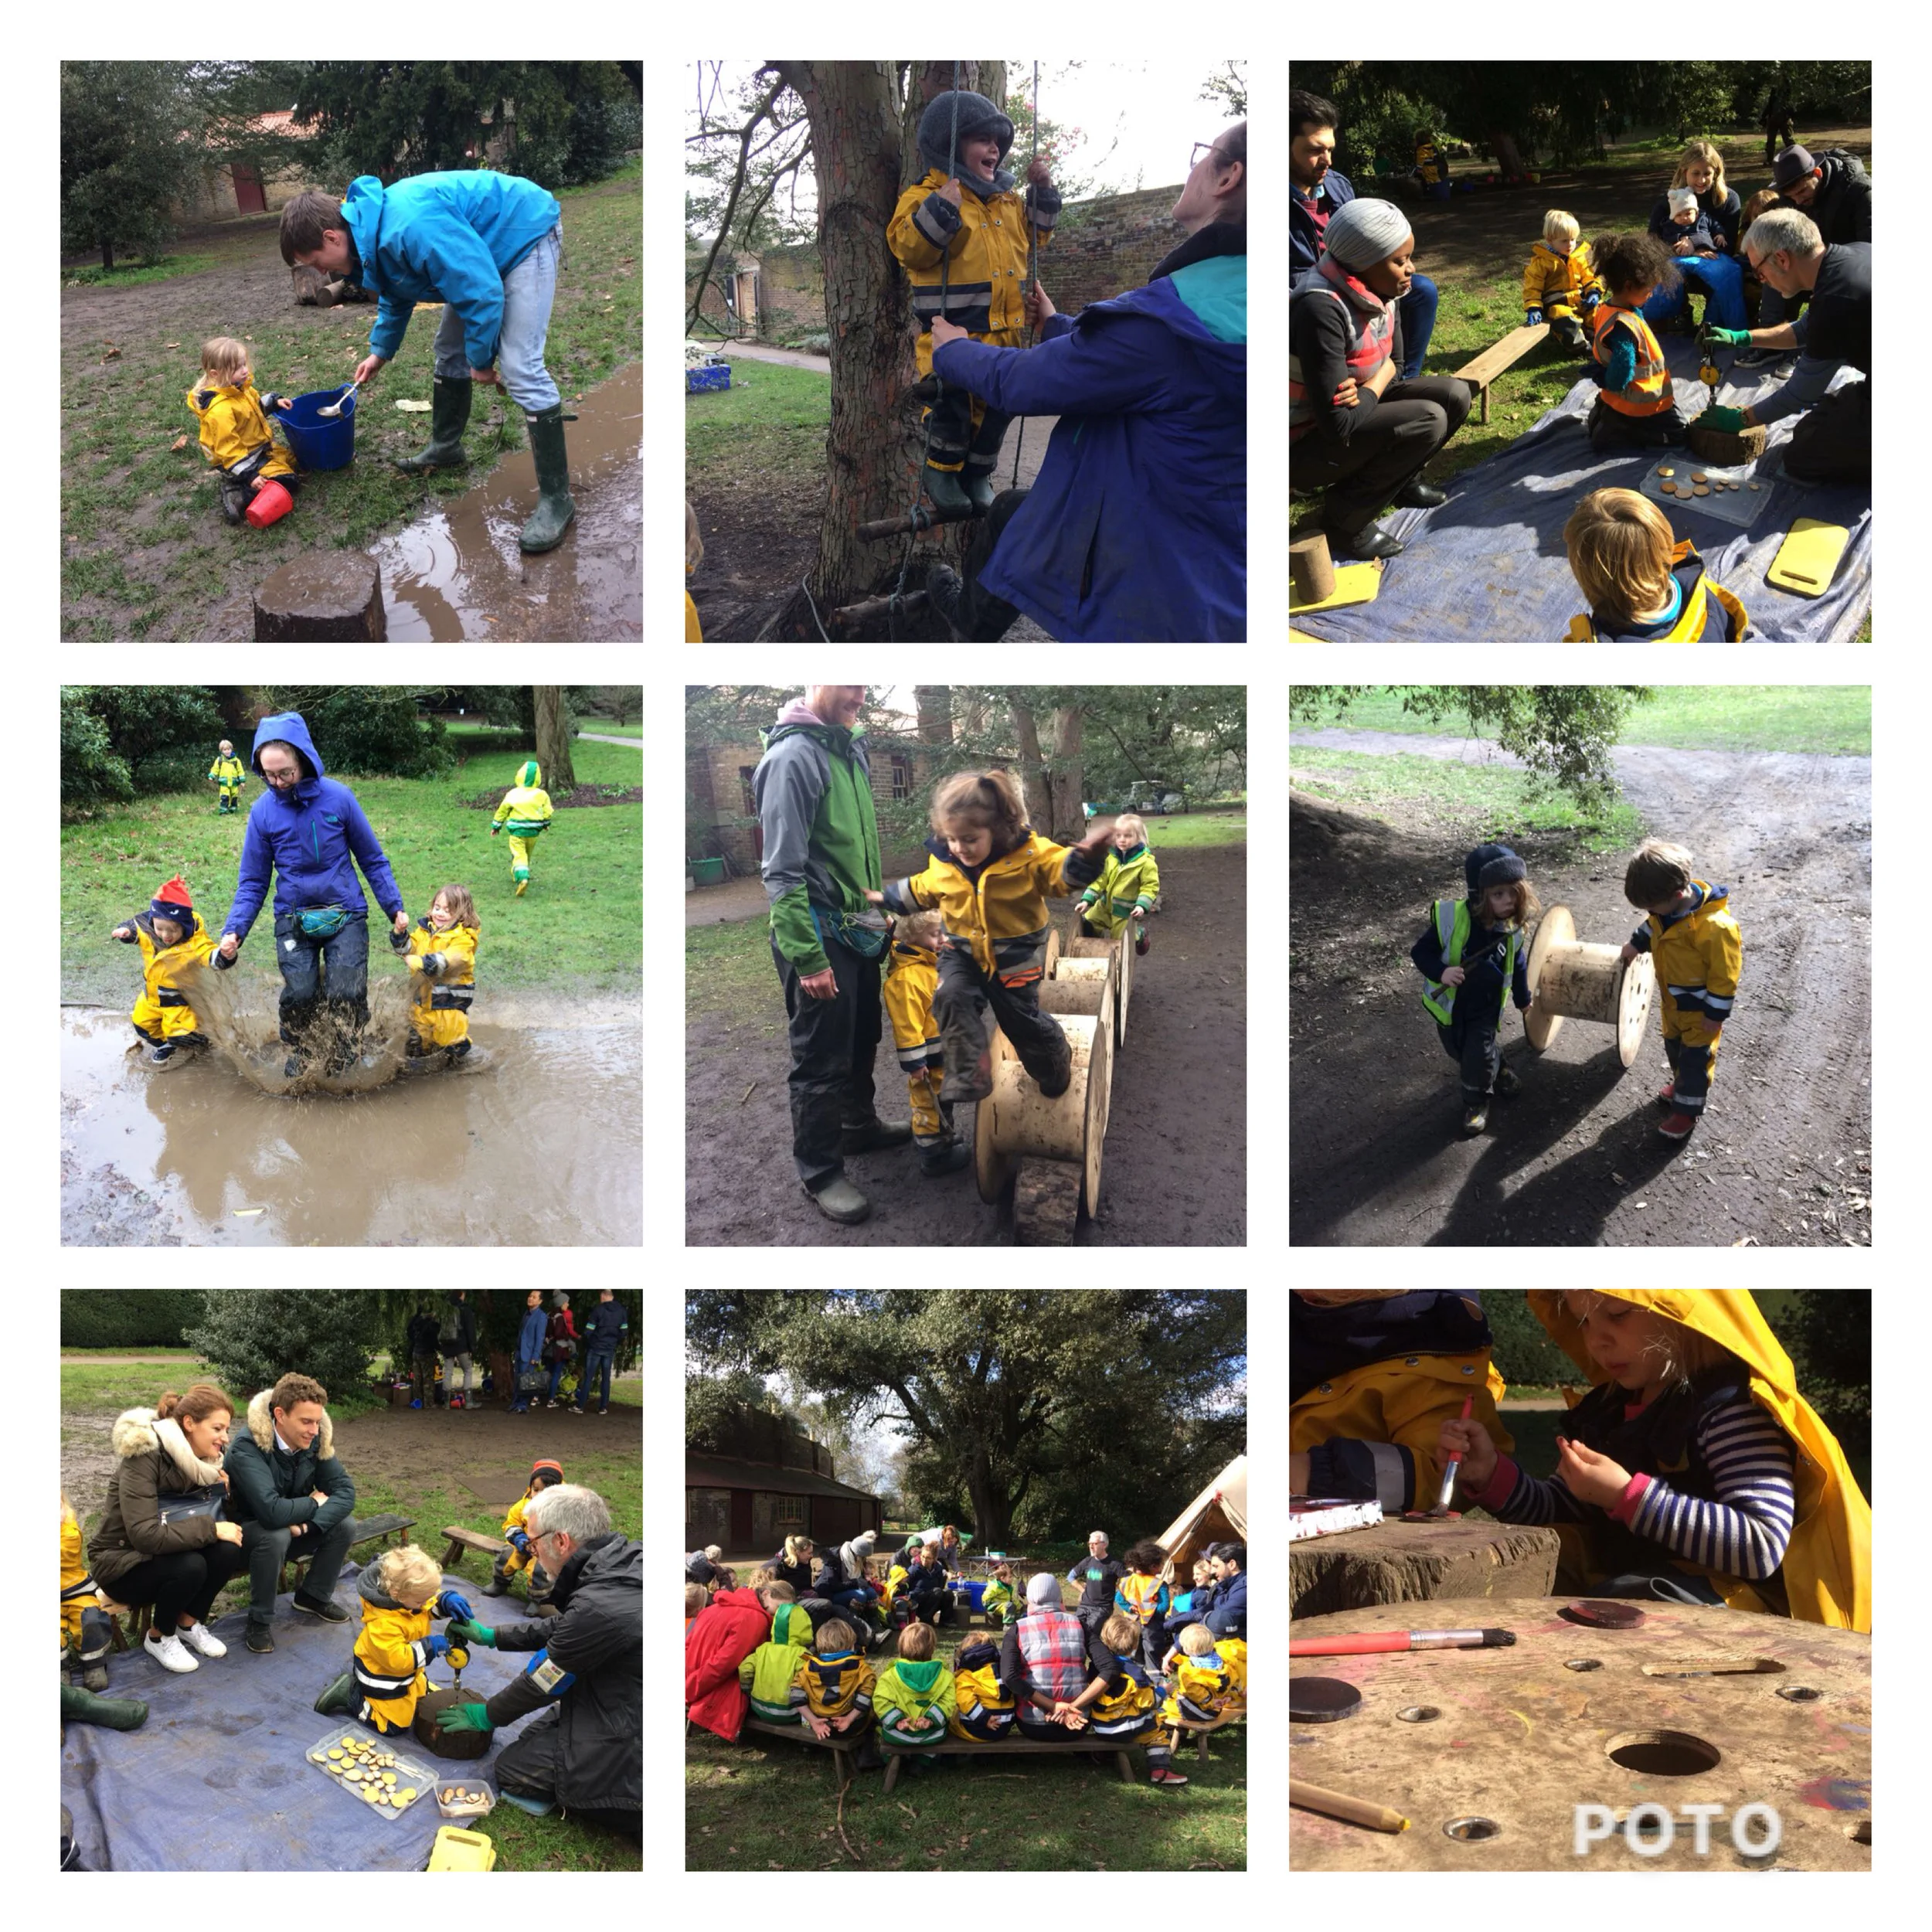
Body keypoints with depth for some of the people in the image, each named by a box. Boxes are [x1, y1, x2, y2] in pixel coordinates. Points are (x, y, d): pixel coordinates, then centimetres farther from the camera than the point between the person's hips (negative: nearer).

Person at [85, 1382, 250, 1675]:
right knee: (190, 1567, -33)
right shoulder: (144, 1456, -26)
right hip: (123, 1562, -7)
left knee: (229, 1550, -21)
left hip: (168, 1553, 7)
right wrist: (211, 1529, -30)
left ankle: (189, 1623, 3)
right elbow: (144, 1535, -33)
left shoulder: (204, 1457, -3)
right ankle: (159, 1637, -5)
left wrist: (223, 1488, -16)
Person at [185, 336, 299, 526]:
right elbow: (228, 449, -31)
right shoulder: (220, 410, -34)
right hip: (243, 459, -10)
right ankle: (236, 494, -12)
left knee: (291, 458, 25)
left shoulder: (239, 388, -5)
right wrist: (249, 475, -32)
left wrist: (275, 401, 2)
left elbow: (256, 405, 18)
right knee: (285, 482, -15)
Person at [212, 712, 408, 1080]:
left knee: (346, 995, -7)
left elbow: (372, 859, 1)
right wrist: (233, 932, -10)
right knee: (299, 995, -4)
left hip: (346, 915, -1)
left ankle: (343, 1058, 16)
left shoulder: (338, 797, -9)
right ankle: (299, 1054, 22)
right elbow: (252, 881, 2)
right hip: (293, 921, 1)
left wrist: (395, 907, -2)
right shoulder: (263, 810, -5)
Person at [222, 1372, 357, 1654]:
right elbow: (273, 1511, -42)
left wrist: (307, 1523, -30)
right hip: (248, 1531, -6)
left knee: (344, 1525, -14)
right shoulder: (248, 1448, -32)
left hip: (293, 1528, 6)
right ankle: (259, 1620, -17)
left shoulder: (315, 1440, -12)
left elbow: (345, 1491, -14)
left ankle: (314, 1596, 9)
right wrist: (315, 1502, -23)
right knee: (276, 1536, -37)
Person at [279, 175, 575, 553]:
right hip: (486, 246, 10)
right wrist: (381, 350, 24)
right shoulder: (375, 233, -3)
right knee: (450, 350, 18)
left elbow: (482, 292, -30)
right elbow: (397, 295, 20)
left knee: (520, 368, -18)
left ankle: (556, 498, -15)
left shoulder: (411, 229, -35)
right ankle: (446, 448, 39)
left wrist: (481, 359, -17)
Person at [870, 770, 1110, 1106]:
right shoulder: (942, 862, -7)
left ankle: (1056, 1062, 42)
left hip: (1015, 955, -2)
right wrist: (885, 898, 16)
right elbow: (922, 890, 13)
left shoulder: (1029, 853, -21)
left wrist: (1085, 855, -41)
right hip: (963, 952, 3)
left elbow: (1062, 872, -21)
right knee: (952, 997, -25)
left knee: (1022, 1019, 10)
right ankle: (968, 1076, -21)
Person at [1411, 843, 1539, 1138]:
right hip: (1449, 1003, 0)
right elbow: (1420, 952, -19)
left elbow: (1518, 966, 3)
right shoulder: (1451, 918, -29)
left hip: (1486, 1009, 0)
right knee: (1459, 1052, 18)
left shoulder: (1513, 929, -16)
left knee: (1478, 1057, -2)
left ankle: (1476, 1100, 27)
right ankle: (1497, 1069, 50)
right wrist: (1441, 972, -37)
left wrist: (1523, 1000, 18)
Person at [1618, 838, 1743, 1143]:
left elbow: (1725, 975, -28)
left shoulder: (1715, 927, -39)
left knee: (1696, 1056, 10)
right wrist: (1636, 944, 25)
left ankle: (1687, 1109, 27)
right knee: (1674, 1046, 26)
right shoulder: (1668, 904, -16)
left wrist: (1715, 1014, -20)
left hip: (1701, 1008, -7)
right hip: (1672, 1000, 7)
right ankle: (1682, 1084, 52)